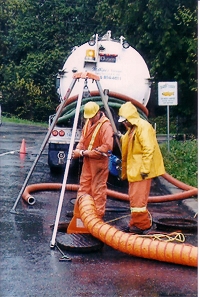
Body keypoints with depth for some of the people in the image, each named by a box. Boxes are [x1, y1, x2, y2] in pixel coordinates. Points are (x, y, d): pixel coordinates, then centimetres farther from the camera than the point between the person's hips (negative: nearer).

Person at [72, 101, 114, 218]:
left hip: (99, 162, -8)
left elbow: (107, 147, -25)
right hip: (87, 161, 9)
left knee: (98, 189, -2)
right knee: (84, 186, 16)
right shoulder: (88, 122, 9)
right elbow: (83, 139, 15)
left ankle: (98, 215, 8)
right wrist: (78, 149, -6)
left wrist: (87, 153, -24)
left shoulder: (106, 125, -18)